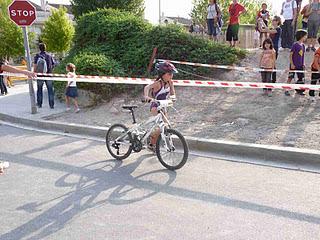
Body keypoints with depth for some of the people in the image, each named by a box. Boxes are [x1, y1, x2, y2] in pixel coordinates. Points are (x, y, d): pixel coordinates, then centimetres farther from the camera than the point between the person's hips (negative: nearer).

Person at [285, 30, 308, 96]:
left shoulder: (303, 45, 6)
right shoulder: (295, 45, -13)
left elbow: (302, 55, 15)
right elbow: (290, 55, -12)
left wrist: (303, 64, 9)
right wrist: (292, 64, -15)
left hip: (300, 66, 7)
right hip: (294, 65, -7)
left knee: (301, 78, 10)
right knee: (290, 78, -2)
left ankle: (298, 90, 23)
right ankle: (286, 90, 7)